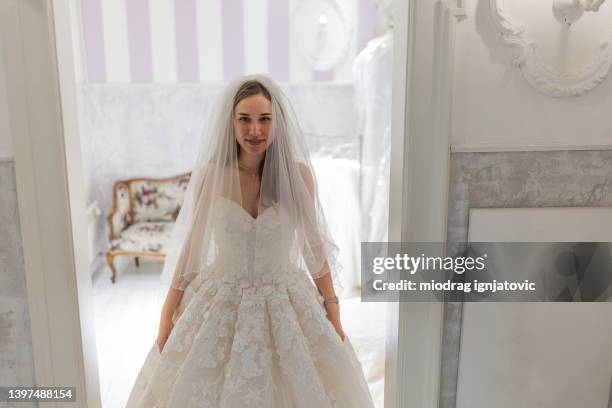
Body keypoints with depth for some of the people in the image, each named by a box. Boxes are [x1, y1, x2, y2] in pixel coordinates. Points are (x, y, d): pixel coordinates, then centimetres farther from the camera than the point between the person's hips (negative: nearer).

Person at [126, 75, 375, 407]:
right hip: (220, 304, 0)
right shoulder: (210, 175, -10)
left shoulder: (298, 174, -9)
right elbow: (191, 246, -1)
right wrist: (168, 314, 2)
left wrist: (333, 312, 2)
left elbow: (314, 244, -1)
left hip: (286, 303, 0)